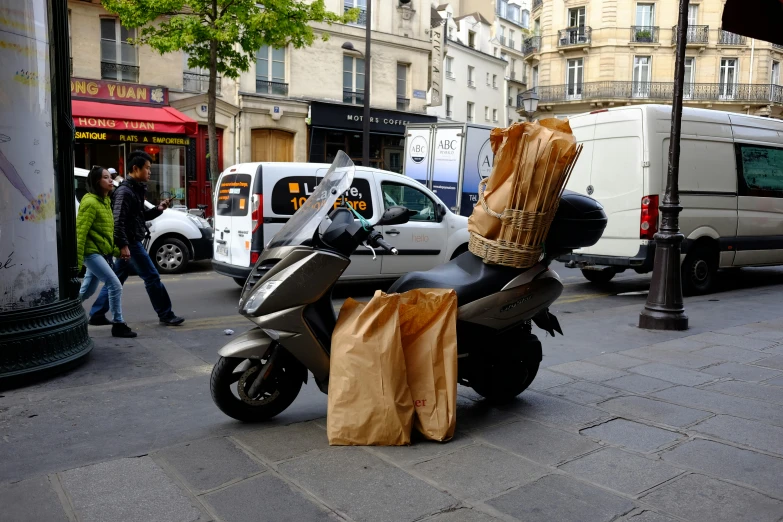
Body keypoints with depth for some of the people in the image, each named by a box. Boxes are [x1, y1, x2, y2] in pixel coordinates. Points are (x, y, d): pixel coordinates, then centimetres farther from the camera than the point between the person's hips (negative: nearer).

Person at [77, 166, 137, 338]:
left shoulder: (105, 201, 14)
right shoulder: (90, 202, -15)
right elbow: (80, 232, -18)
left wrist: (116, 249, 12)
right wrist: (77, 260, -20)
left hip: (103, 252, 9)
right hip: (92, 251, -9)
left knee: (87, 290, 16)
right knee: (115, 285, -12)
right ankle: (118, 325, -5)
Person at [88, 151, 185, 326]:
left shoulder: (135, 189, 16)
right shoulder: (124, 191, -15)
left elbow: (141, 215, 21)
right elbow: (118, 221, -21)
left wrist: (158, 209, 6)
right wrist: (123, 245, -25)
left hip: (130, 242, 10)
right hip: (130, 242, -10)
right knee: (152, 277, -4)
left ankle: (96, 315, 21)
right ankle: (166, 315, 3)